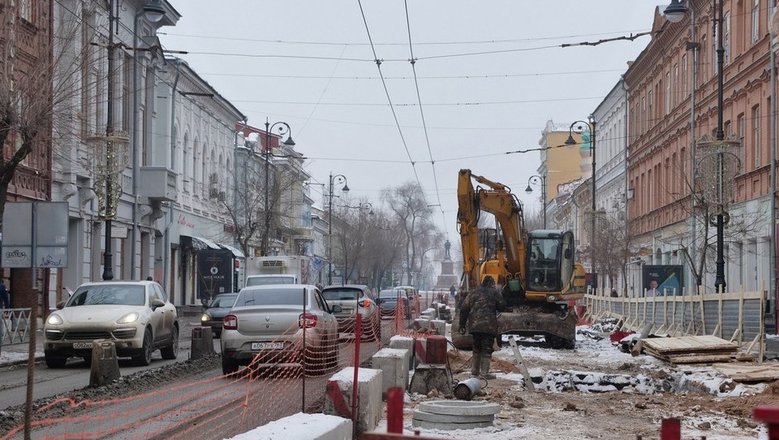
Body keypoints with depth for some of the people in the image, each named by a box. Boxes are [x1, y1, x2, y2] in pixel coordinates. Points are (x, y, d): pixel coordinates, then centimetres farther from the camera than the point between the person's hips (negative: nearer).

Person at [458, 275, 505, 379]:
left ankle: (474, 371, 20)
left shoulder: (473, 293, 15)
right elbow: (502, 306, -2)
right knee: (487, 349, -2)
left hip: (475, 325, 5)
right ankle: (484, 373, -6)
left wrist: (462, 325, 13)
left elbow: (464, 309, 10)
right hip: (488, 325, -5)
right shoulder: (494, 293, 2)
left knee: (477, 348, 17)